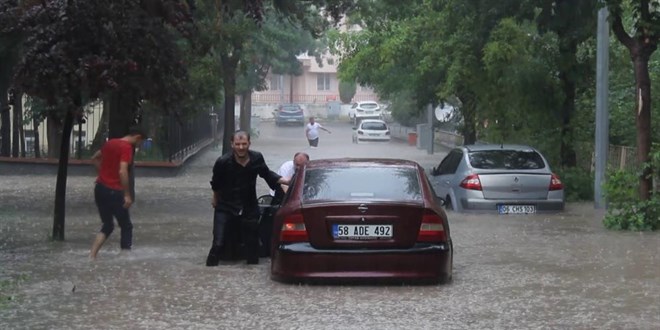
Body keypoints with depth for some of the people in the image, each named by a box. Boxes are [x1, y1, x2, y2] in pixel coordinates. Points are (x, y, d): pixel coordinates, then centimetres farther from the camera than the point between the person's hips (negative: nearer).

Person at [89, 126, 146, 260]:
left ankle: (92, 256, 5)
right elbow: (122, 171, -23)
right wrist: (127, 195, -20)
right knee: (126, 227, 7)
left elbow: (94, 159, 24)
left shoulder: (110, 143, 11)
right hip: (113, 191, -8)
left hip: (100, 188, 8)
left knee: (107, 226, 17)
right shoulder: (127, 148, -13)